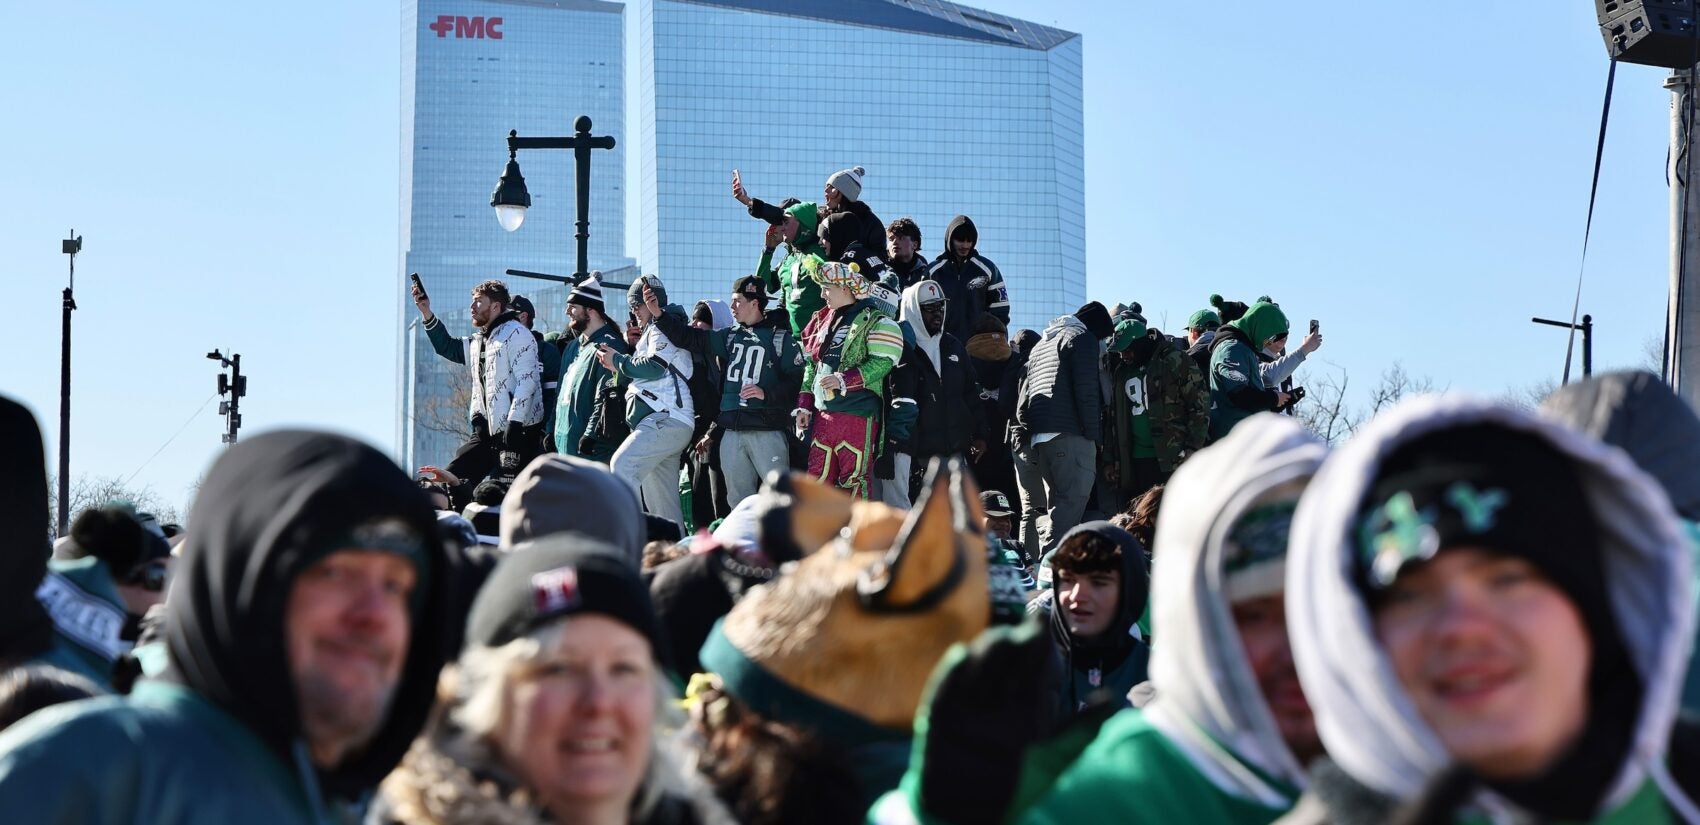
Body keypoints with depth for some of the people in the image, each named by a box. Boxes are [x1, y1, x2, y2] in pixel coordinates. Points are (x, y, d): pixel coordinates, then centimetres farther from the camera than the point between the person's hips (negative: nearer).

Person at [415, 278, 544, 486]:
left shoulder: (515, 333, -8)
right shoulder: (479, 340, 19)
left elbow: (527, 380, -17)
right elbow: (448, 347, 35)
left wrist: (514, 424, -22)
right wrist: (426, 313, 24)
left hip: (519, 432, -9)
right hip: (488, 432, 9)